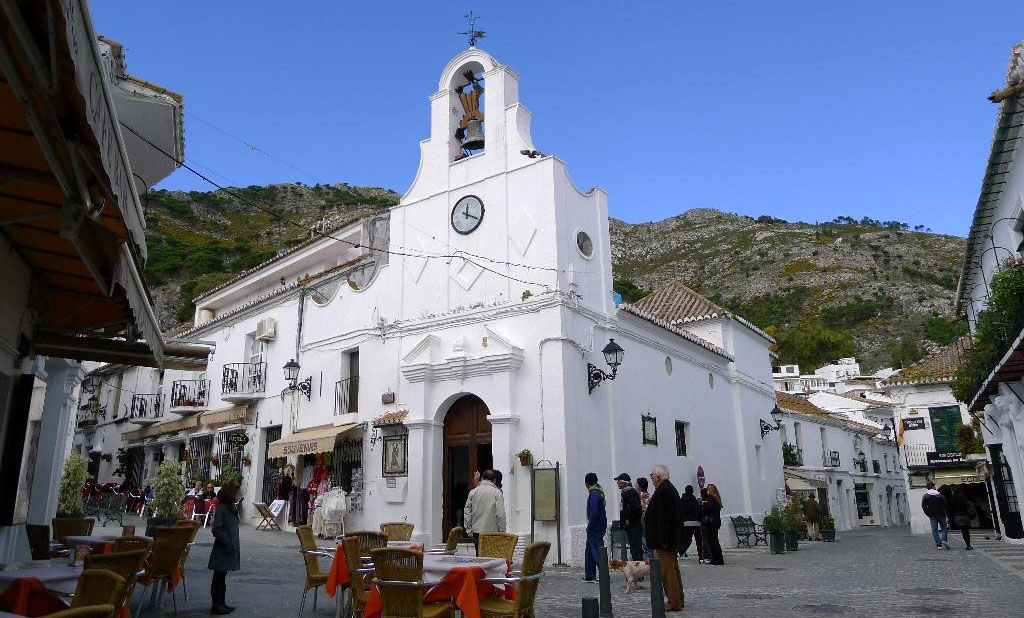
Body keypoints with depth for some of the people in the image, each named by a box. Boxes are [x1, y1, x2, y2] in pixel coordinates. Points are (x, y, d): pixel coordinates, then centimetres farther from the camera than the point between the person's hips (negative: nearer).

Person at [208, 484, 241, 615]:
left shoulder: (231, 508, 10)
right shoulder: (221, 509, -16)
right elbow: (217, 529, -21)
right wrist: (227, 542, -21)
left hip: (230, 549, 9)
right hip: (222, 550, -9)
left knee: (221, 577, 16)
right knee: (219, 578, 1)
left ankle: (221, 604, 24)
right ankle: (216, 606, 8)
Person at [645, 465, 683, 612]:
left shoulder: (663, 491, -19)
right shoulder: (670, 488, 14)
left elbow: (663, 517, -24)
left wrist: (662, 540, -23)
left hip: (663, 540, -11)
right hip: (670, 539, 11)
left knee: (667, 570, -4)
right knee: (672, 568, 16)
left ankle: (674, 602, 1)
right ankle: (677, 600, 24)